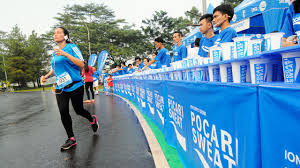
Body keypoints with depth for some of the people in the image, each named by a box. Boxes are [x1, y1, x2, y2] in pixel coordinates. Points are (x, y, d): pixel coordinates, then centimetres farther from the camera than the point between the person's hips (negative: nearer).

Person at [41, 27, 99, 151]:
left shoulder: (71, 47, -4)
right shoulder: (54, 52, 15)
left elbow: (81, 64, -15)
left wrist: (65, 54, -22)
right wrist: (47, 76, 8)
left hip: (75, 86, -5)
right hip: (60, 88, 6)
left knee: (79, 110, 4)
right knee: (63, 112, -3)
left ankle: (92, 119, 37)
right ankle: (71, 139, 11)